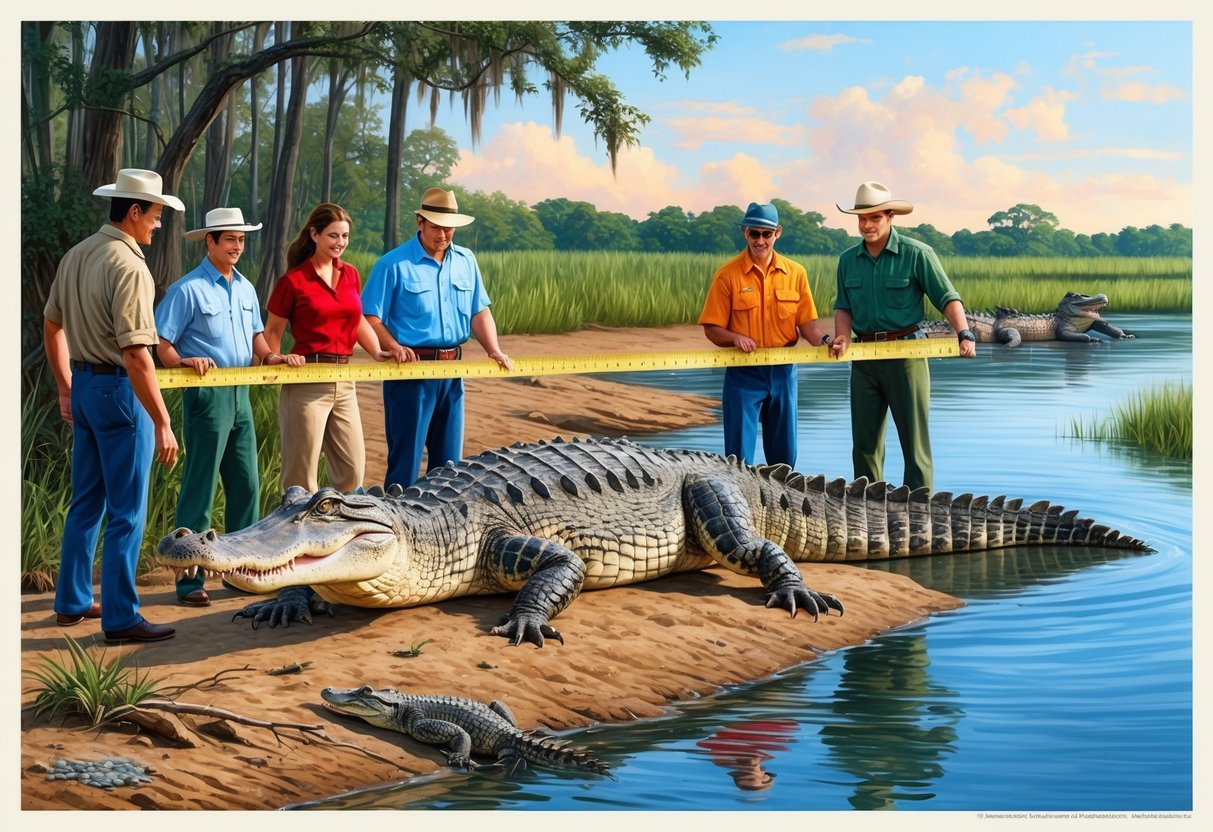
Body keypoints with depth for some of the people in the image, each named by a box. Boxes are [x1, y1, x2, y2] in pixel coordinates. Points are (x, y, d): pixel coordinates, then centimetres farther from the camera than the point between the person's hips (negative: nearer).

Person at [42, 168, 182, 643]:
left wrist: (65, 387, 27)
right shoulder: (129, 266, -19)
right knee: (127, 512, -1)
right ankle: (121, 618, 4)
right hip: (118, 390, -9)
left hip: (83, 386, 9)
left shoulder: (76, 256, 8)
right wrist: (162, 423, -21)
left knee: (86, 502, 19)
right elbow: (135, 354, -24)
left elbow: (51, 326, 17)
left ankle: (73, 602, 28)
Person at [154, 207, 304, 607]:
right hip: (206, 394, -7)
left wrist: (270, 356, 4)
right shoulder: (187, 289, -9)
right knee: (200, 488, -5)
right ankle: (189, 579, 0)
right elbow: (162, 344, -10)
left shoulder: (245, 288, 13)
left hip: (240, 394, 7)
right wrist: (183, 362, -28)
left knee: (246, 484, 11)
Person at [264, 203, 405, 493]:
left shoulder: (351, 275, 11)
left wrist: (377, 351, 7)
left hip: (344, 380, 6)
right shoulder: (293, 281, -5)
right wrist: (274, 358, -17)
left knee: (353, 467, 9)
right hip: (307, 380, -6)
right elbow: (273, 330, 1)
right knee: (301, 472, 0)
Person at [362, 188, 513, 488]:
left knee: (448, 460, 13)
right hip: (411, 371, -6)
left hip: (452, 372, 6)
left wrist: (494, 350, -1)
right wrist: (395, 347, -24)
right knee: (405, 461, -2)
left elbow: (480, 312, 13)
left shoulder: (466, 261, 9)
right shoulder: (393, 265, -7)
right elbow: (370, 318, -9)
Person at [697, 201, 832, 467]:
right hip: (743, 372, -3)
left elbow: (806, 322, 6)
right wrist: (735, 338, -24)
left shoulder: (795, 273, 5)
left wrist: (823, 340, -14)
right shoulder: (728, 275, -5)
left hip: (783, 372, 3)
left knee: (784, 453, 11)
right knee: (739, 455, -2)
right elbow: (712, 329, -5)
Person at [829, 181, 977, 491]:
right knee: (864, 440, 10)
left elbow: (947, 298, -8)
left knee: (914, 438, -2)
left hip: (906, 352, -5)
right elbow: (843, 306, 11)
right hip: (864, 357, 5)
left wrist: (964, 333, -22)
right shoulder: (848, 260, 8)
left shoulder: (916, 254, -6)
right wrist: (842, 336, -9)